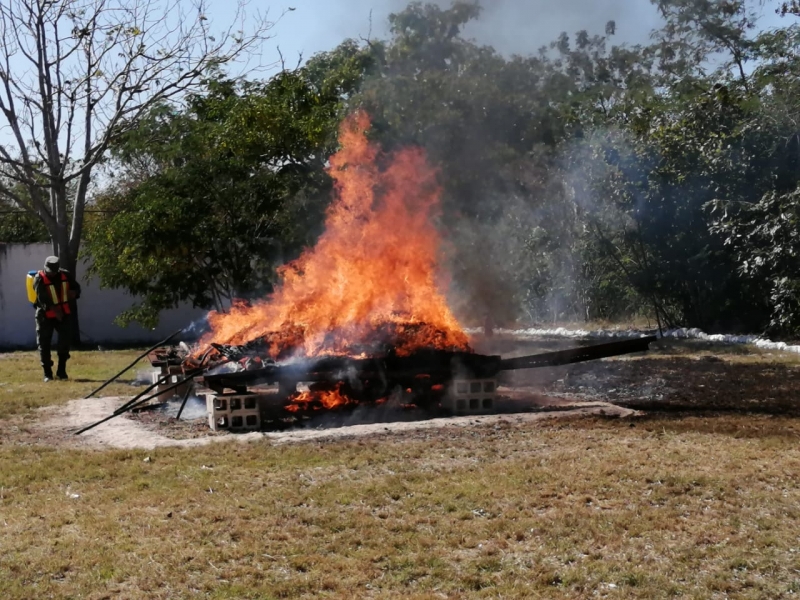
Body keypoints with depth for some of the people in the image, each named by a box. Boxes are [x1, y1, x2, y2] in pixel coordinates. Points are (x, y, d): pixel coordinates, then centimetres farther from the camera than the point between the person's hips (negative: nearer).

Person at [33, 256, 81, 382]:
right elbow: (42, 298, -24)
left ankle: (61, 371, 12)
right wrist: (54, 309, -35)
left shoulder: (65, 275, 1)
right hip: (45, 315, -3)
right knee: (44, 344, 0)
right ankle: (47, 373, 8)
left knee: (65, 341, 0)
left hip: (64, 313, 3)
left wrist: (74, 293, -11)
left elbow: (76, 287, 13)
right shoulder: (39, 279, -12)